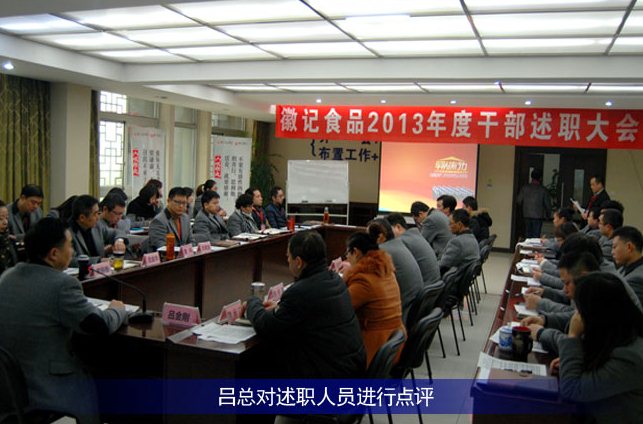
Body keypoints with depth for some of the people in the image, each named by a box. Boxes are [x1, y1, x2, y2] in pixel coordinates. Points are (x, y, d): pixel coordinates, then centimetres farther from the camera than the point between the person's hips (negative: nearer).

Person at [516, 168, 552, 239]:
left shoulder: (524, 188, -1)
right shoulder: (543, 190, -6)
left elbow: (518, 201, 2)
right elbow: (547, 204, -3)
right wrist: (548, 215, 13)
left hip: (526, 215, 3)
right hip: (538, 216, -3)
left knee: (528, 235, 11)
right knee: (536, 236, 1)